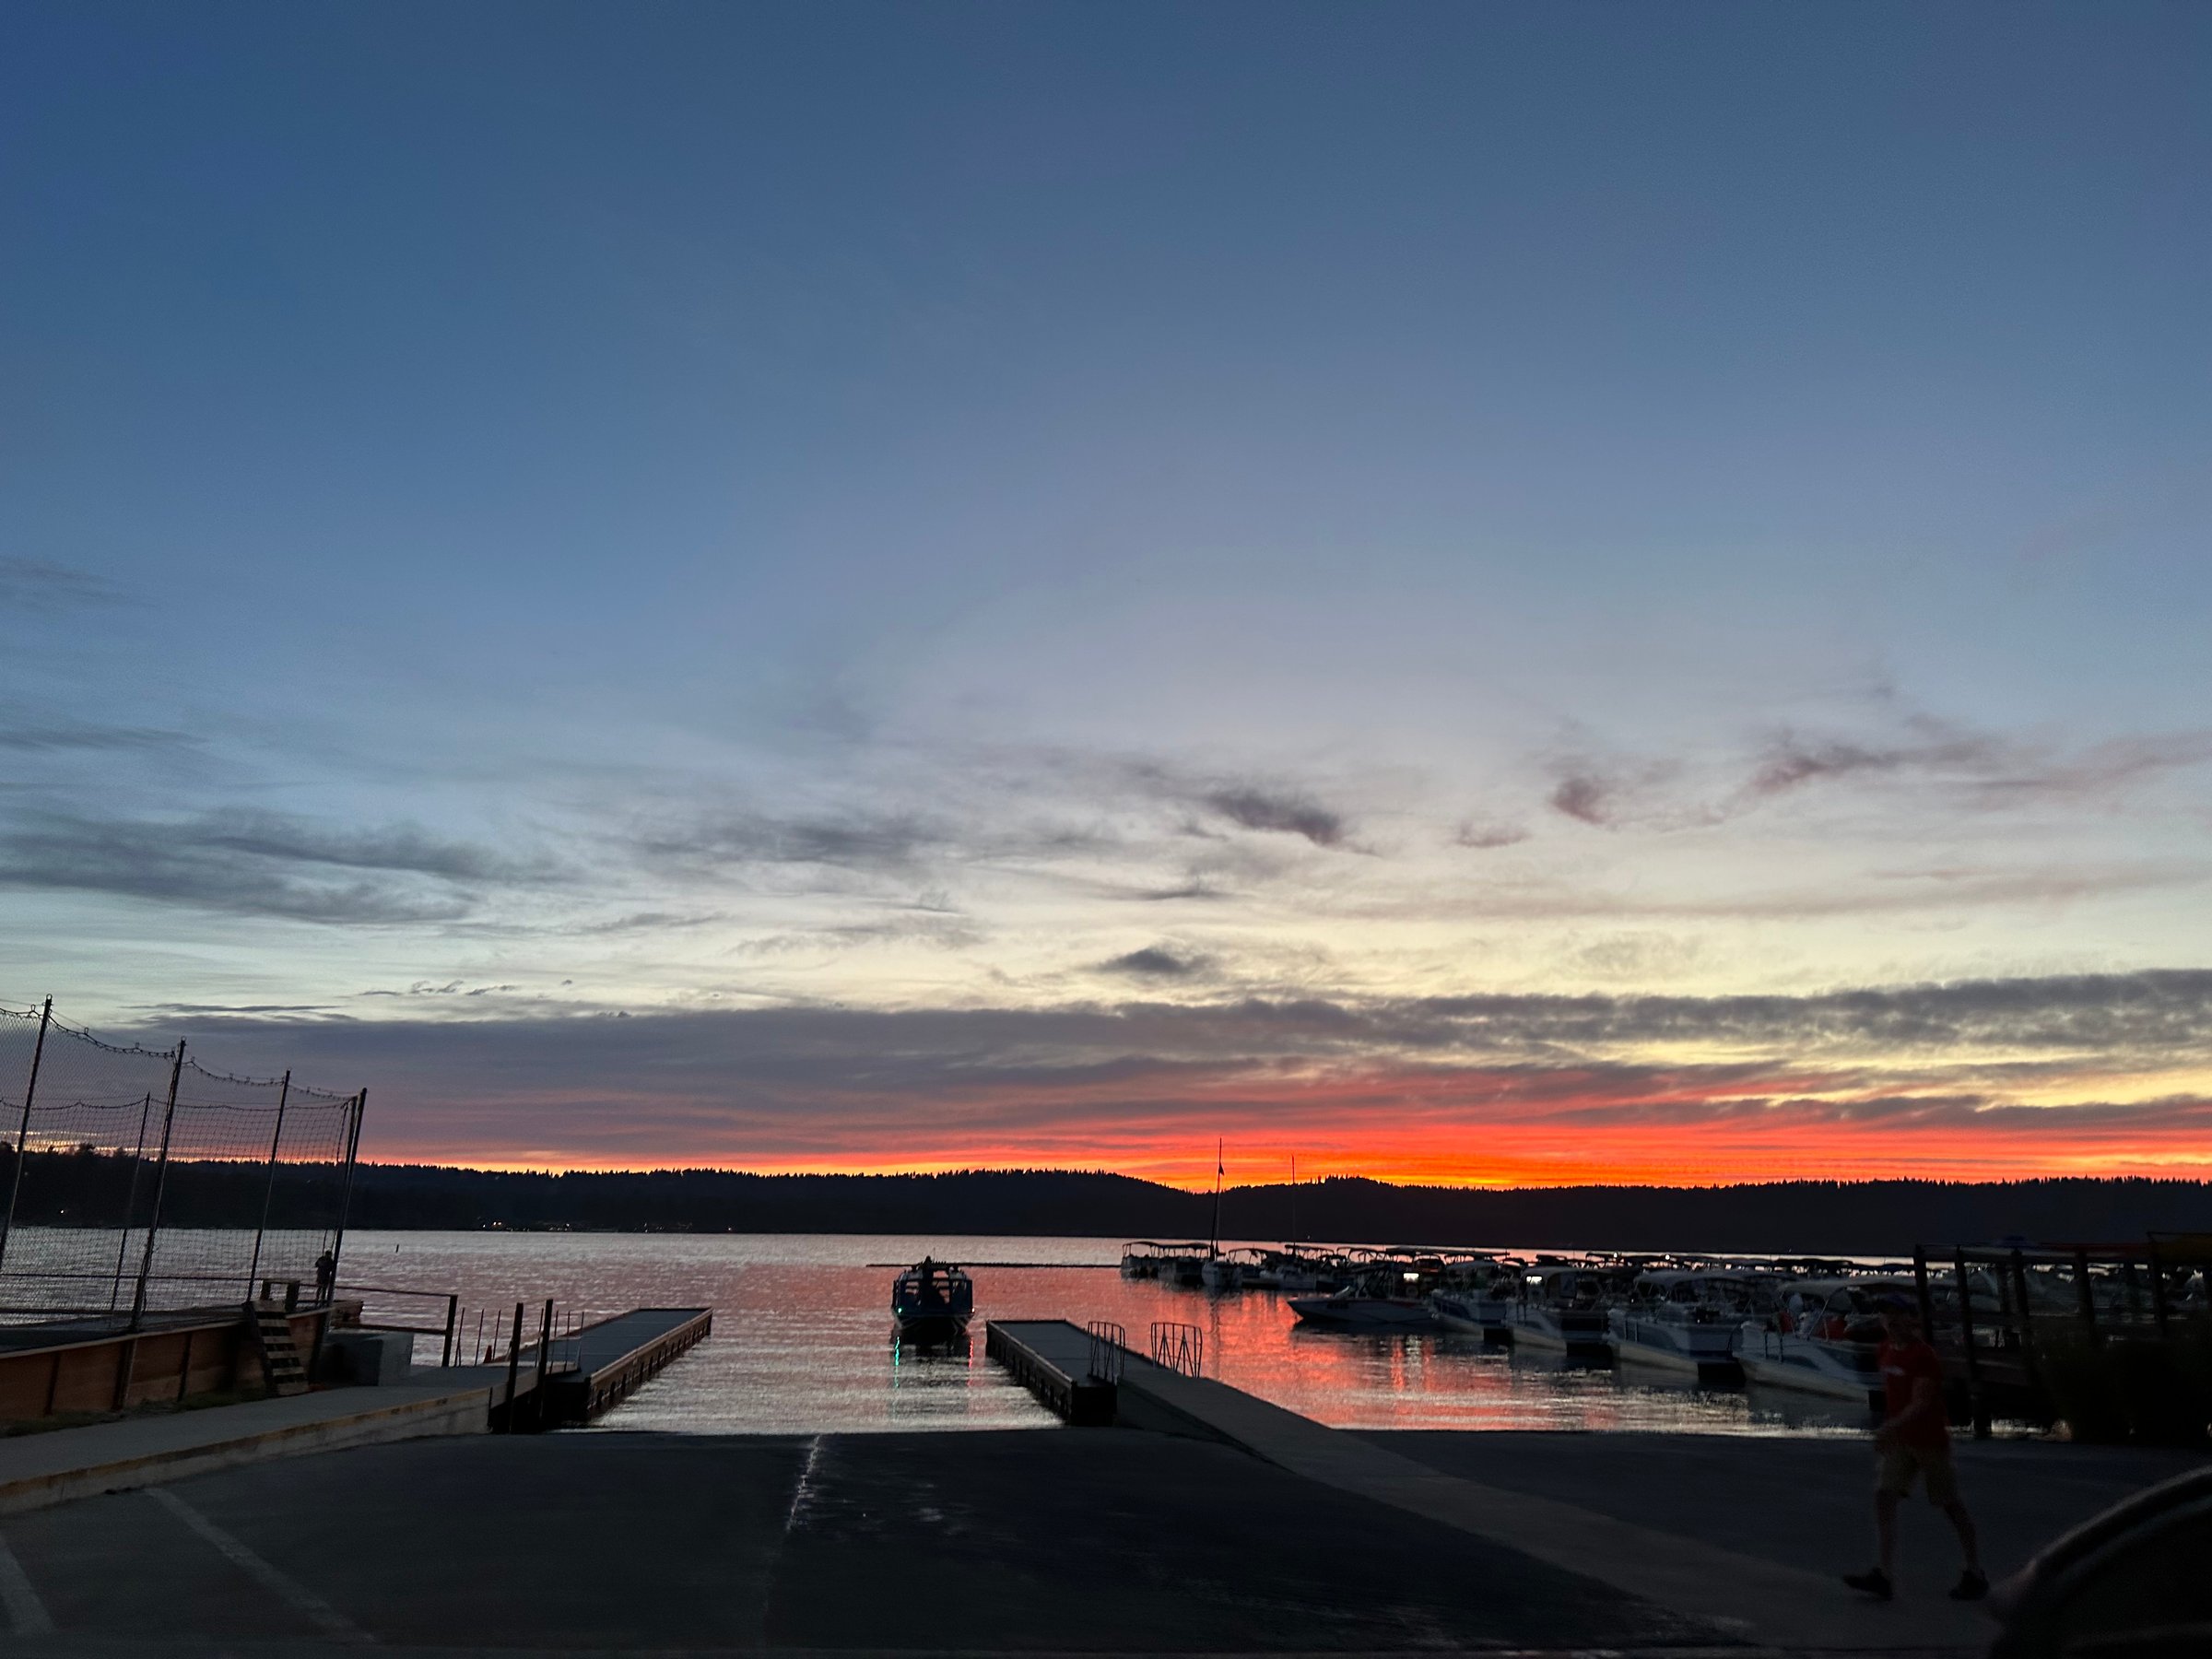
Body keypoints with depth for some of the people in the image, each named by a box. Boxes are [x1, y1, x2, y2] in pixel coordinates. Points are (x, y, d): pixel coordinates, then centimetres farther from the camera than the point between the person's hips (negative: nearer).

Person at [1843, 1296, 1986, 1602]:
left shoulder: (1923, 1356, -18)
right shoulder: (1887, 1350, 6)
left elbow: (1921, 1402, -24)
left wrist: (1890, 1427, -35)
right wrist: (1887, 1431, 19)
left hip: (1930, 1439, -7)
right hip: (1898, 1440, 7)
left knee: (1950, 1504, 7)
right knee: (1884, 1497, -6)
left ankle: (1976, 1573, 26)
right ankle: (1884, 1576, -10)